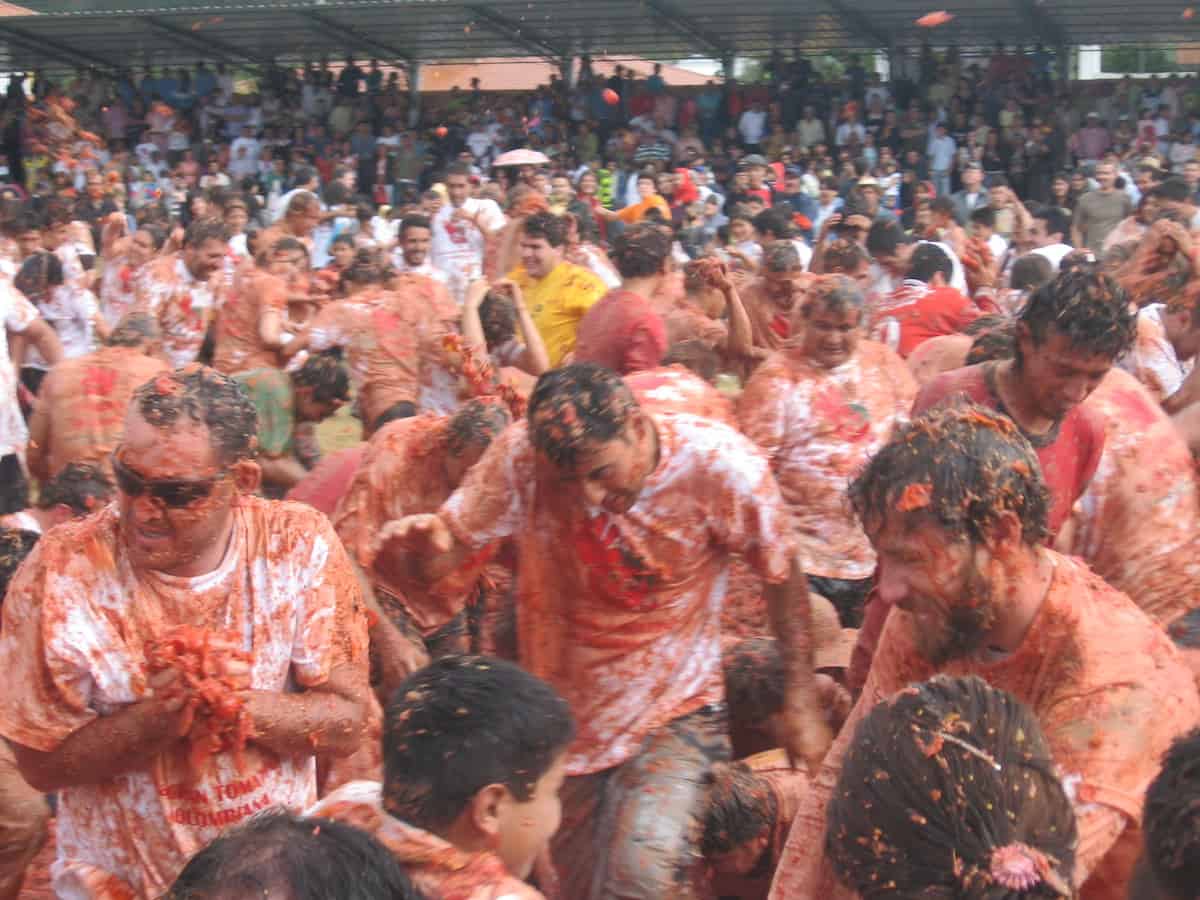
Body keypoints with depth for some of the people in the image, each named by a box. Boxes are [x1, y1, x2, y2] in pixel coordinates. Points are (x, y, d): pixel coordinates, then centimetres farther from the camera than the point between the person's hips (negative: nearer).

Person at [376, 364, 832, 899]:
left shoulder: (719, 464, -21)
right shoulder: (521, 455, -17)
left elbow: (784, 576, -9)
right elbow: (455, 541, -12)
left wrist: (802, 701, -4)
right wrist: (425, 539, -37)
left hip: (674, 707, -3)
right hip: (562, 709, 3)